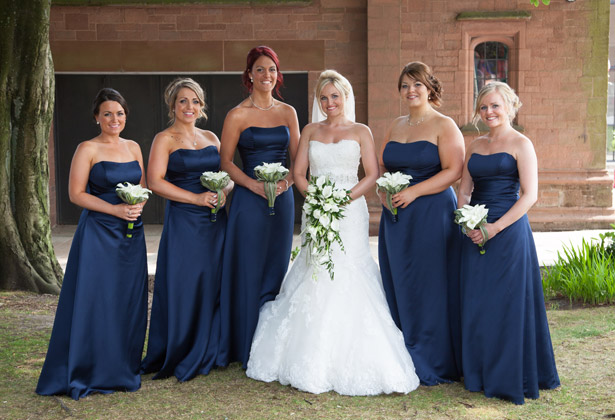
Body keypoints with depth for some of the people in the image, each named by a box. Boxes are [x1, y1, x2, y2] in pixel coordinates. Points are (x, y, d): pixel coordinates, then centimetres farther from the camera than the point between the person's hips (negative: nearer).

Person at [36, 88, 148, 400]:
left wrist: (138, 205, -5)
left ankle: (122, 369, 19)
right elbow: (76, 194, -9)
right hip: (98, 233, -5)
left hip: (131, 234, 6)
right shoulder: (88, 149, -4)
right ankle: (87, 373, 5)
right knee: (94, 301, -5)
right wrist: (115, 209, -16)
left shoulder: (133, 148, 12)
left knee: (128, 301, 7)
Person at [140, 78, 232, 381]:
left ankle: (206, 354, 19)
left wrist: (224, 191, -3)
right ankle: (176, 358, 10)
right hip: (182, 222, -5)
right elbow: (155, 181, -11)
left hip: (215, 222, 5)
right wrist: (197, 198, -16)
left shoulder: (211, 138, 16)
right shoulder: (164, 139, -1)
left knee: (212, 285, 6)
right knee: (182, 286, -3)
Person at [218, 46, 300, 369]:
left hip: (283, 198, 4)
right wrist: (253, 184, -16)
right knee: (250, 273, -2)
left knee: (277, 270, 7)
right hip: (250, 200, -4)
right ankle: (250, 351, 9)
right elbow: (225, 162, -2)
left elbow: (297, 158, 12)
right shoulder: (237, 115, -2)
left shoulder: (288, 113, 10)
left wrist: (287, 179, -8)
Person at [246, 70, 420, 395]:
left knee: (347, 278, -9)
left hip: (350, 212, -2)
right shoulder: (310, 131, 14)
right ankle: (313, 362, 7)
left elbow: (372, 175, 0)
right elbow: (298, 173, 9)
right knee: (314, 281, -1)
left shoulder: (360, 132, 8)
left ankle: (349, 365, -2)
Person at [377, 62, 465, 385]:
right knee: (399, 287, 8)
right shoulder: (395, 127, 15)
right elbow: (381, 167, 19)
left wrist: (413, 192, -18)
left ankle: (434, 365, 10)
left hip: (432, 215, -6)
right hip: (396, 216, 6)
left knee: (430, 288, -2)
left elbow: (454, 170, -13)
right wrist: (382, 191, -2)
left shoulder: (444, 126, -4)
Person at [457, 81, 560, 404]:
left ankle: (510, 379, 10)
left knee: (507, 303, -1)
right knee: (476, 304, 10)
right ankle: (480, 374, 23)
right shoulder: (476, 146, 13)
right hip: (475, 232, 6)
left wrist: (496, 227, -18)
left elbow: (530, 195, -12)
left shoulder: (521, 144, -5)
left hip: (508, 232, -6)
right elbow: (464, 190, 14)